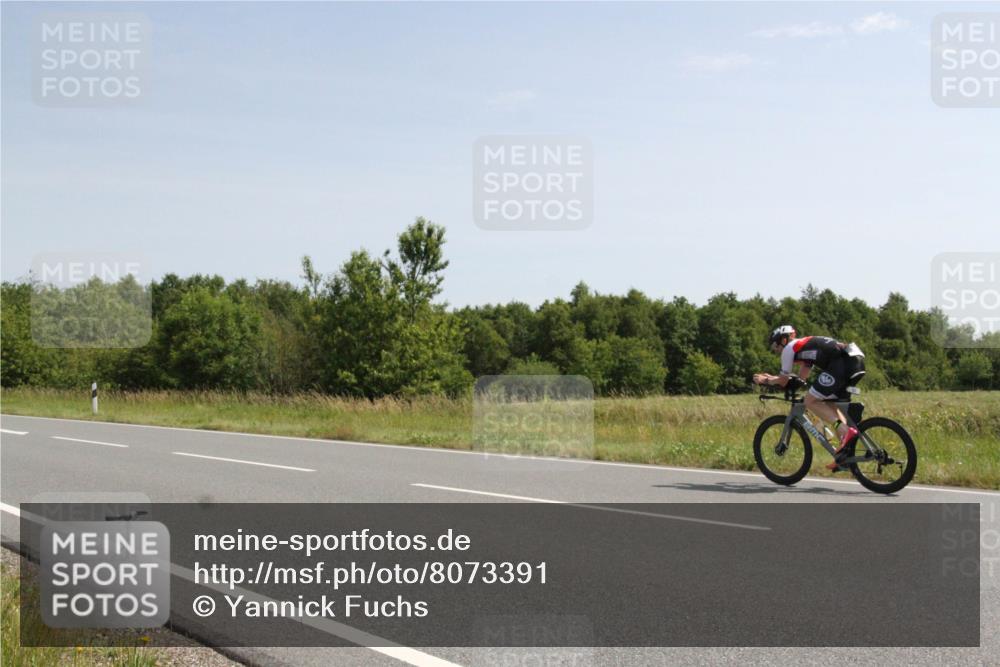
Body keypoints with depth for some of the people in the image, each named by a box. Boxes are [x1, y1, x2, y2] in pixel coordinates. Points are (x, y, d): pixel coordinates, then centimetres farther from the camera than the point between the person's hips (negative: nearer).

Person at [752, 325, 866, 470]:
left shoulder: (789, 348, 9)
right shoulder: (806, 345, 34)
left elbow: (784, 381, 13)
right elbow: (801, 377, 39)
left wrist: (765, 380, 31)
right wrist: (771, 377, 45)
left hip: (842, 363, -9)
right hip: (858, 361, 9)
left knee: (810, 401, -1)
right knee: (829, 403, 20)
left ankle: (845, 431, -18)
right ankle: (846, 451, 9)